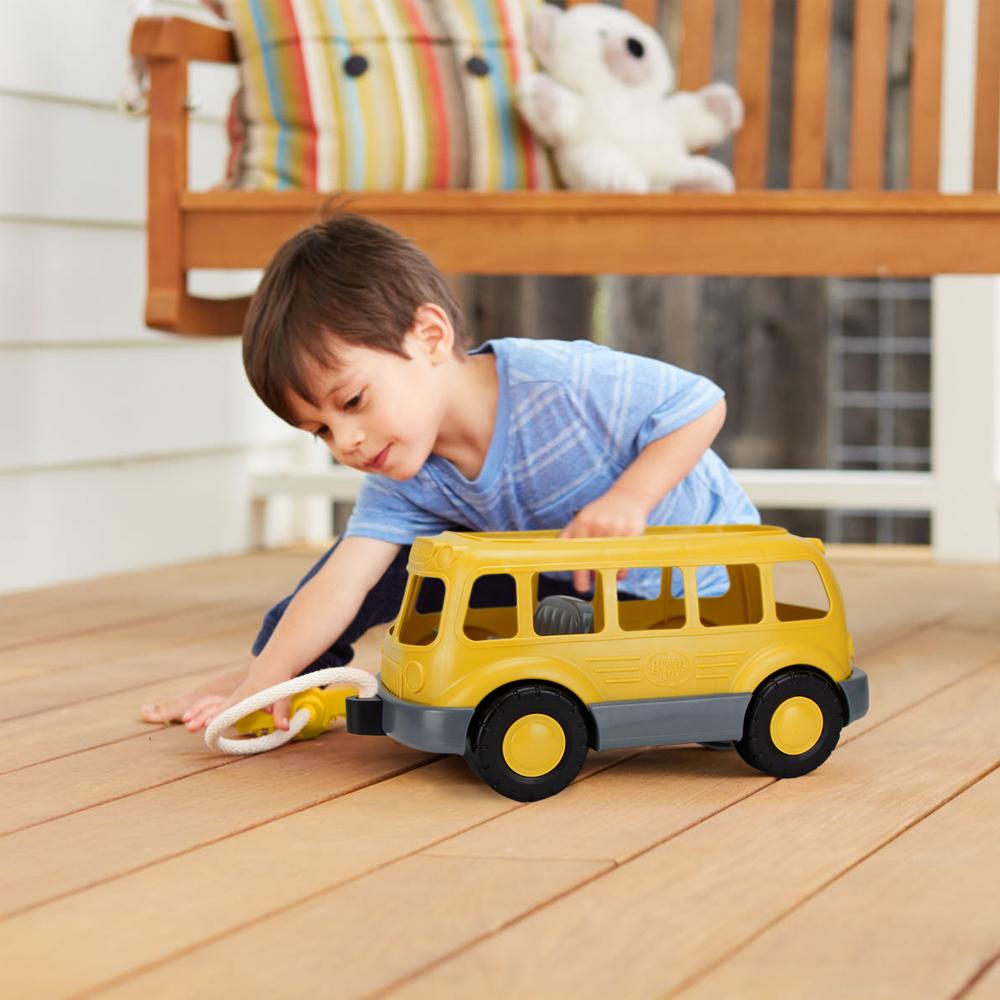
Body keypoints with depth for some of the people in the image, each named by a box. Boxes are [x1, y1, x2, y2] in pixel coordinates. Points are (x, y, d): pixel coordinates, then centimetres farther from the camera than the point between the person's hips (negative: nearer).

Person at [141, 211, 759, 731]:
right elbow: (339, 584, -24)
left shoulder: (562, 382, -36)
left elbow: (702, 405, -27)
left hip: (700, 576, -5)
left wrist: (628, 500, -37)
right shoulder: (404, 484, -17)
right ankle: (271, 671, 9)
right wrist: (258, 690, -34)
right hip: (570, 584, 5)